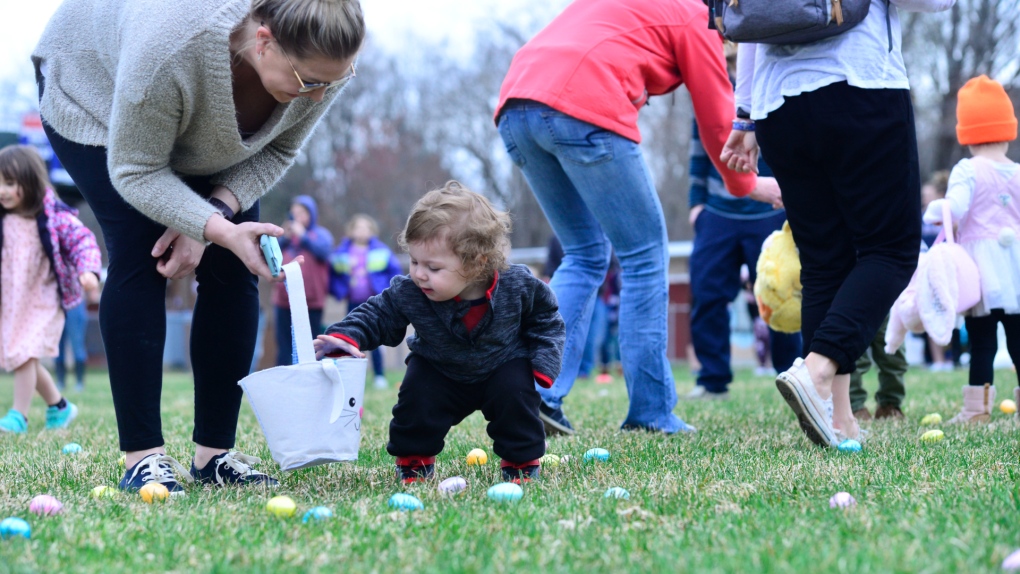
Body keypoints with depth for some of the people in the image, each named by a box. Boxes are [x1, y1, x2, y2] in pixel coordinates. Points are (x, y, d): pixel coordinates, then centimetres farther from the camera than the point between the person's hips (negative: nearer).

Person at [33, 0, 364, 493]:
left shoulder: (326, 62, -30)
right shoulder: (172, 47, -46)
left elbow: (277, 151, -13)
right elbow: (134, 170, -33)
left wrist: (214, 213, -28)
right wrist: (216, 229, -47)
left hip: (211, 138, 5)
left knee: (232, 268, -7)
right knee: (138, 256, -18)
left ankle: (214, 455, -1)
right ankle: (142, 457, -14)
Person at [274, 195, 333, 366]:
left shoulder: (321, 234, 8)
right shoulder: (287, 233, 15)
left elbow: (324, 251, -12)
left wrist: (303, 235, -8)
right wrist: (284, 239, -7)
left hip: (311, 300, -3)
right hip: (285, 300, 3)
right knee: (285, 345, 2)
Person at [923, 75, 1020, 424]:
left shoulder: (967, 171, -6)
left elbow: (955, 208, -17)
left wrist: (933, 211, 2)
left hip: (980, 264, -4)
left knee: (981, 341, -3)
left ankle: (978, 407, -3)